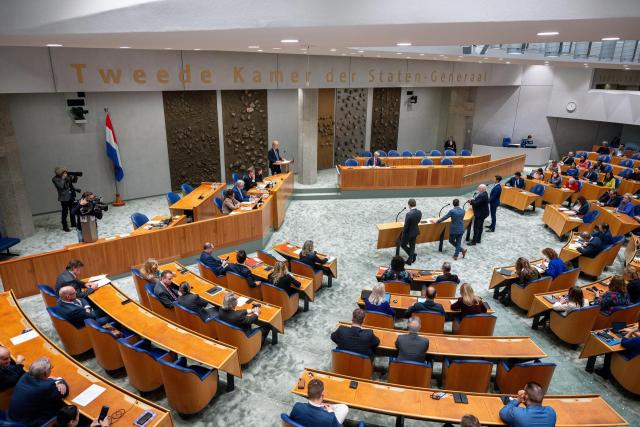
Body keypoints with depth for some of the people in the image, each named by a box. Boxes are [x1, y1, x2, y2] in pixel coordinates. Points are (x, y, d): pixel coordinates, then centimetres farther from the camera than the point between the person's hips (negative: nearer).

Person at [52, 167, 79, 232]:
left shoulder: (67, 176, 4)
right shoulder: (55, 179, -11)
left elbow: (74, 181, 8)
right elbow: (61, 186, -23)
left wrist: (75, 176, -13)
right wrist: (63, 178, -21)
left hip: (71, 195, 6)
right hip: (64, 197, -6)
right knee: (65, 212, -1)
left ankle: (73, 224, 28)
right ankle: (65, 227, 8)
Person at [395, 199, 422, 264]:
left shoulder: (409, 214, -29)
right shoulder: (419, 212, -8)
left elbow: (406, 226, -23)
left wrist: (403, 236, -12)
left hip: (409, 233, -7)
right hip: (415, 232, 7)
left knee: (403, 244, 16)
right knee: (412, 246, 19)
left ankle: (413, 254, 9)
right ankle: (410, 260, 30)